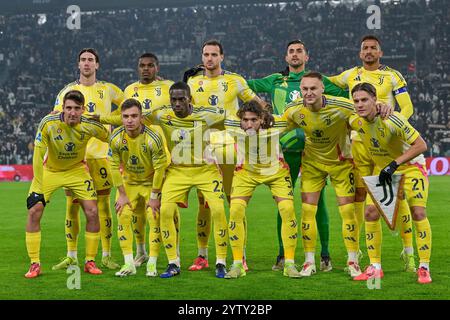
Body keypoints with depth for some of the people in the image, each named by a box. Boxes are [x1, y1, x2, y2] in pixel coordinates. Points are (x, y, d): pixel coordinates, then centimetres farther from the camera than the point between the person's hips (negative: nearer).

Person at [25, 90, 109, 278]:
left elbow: (110, 139, 0)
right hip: (49, 170, -1)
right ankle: (35, 264, 0)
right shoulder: (48, 123, -27)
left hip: (77, 170, 1)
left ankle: (90, 262, 6)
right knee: (34, 211, -12)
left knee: (92, 212, -10)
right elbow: (38, 156, -21)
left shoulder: (91, 126, -22)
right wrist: (39, 187, -23)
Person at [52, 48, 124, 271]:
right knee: (72, 205, 1)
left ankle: (106, 256, 6)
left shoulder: (108, 89, 9)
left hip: (100, 154, 0)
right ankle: (71, 256, 9)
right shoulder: (68, 91, 9)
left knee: (103, 204, -2)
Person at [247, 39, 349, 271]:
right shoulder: (275, 81, 13)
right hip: (286, 148, 1)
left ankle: (325, 254, 6)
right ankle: (282, 254, 12)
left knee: (318, 200, -1)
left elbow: (346, 92, 8)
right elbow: (246, 86, 19)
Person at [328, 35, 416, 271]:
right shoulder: (351, 75, 12)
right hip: (358, 143, 2)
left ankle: (408, 251, 2)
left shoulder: (392, 76, 3)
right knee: (359, 194, 4)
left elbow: (407, 107, -2)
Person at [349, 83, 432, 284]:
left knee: (418, 213, -15)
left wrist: (394, 164, -32)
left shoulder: (392, 120, -31)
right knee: (371, 212, -7)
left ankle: (424, 268, -3)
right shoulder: (355, 121, -16)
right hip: (382, 168, 5)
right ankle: (375, 267, 3)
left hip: (410, 166, -5)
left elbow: (421, 145, -28)